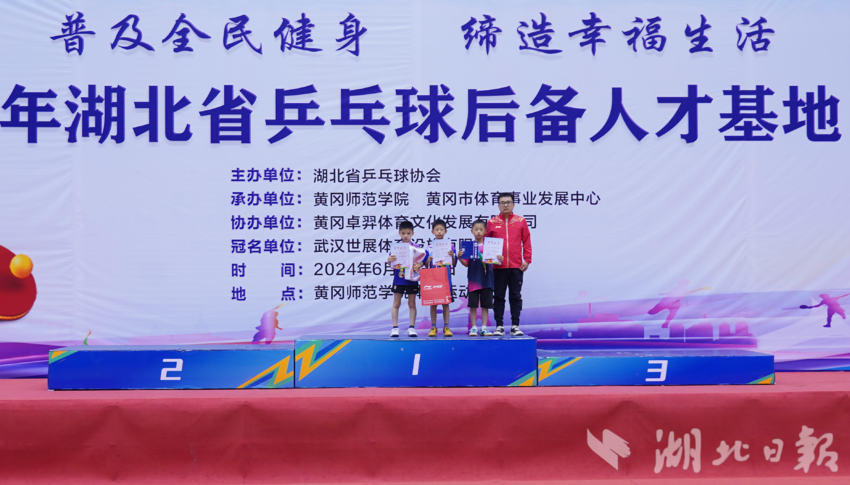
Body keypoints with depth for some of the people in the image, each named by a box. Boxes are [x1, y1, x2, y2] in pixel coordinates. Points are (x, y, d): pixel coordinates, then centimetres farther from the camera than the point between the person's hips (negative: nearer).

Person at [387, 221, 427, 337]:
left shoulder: (415, 248, 0)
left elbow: (423, 260, 1)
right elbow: (390, 262, -3)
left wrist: (419, 265, -20)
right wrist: (390, 260, -25)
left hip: (412, 279, 0)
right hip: (398, 279, 0)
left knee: (412, 303, 6)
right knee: (396, 303, 3)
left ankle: (411, 328, 10)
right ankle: (395, 328, 7)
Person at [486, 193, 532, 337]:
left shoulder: (521, 221, 5)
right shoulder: (492, 222, 5)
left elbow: (527, 242, 6)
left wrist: (527, 260, 0)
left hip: (516, 266, 0)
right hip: (498, 267, 0)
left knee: (516, 296, 4)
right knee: (498, 297, 4)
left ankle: (515, 326, 9)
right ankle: (499, 326, 10)